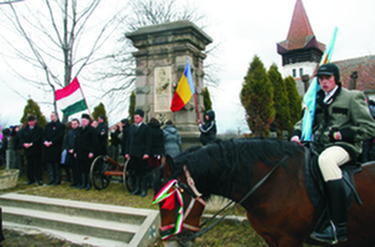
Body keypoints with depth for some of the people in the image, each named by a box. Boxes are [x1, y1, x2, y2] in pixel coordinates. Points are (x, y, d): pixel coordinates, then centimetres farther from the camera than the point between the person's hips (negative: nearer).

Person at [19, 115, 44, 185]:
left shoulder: (39, 129, 2)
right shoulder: (24, 130, 15)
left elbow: (38, 138, -10)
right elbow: (21, 138, 6)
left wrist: (31, 144, -20)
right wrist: (24, 144, -14)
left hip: (36, 150, -4)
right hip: (27, 151, 4)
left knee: (37, 165, -3)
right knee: (30, 166, 10)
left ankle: (39, 179, 3)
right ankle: (31, 179, 19)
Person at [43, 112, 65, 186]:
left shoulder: (61, 125, -1)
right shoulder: (48, 125, 18)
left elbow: (59, 136, -10)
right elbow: (44, 135, 13)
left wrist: (51, 142, -17)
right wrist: (45, 141, -7)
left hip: (56, 148, -6)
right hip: (47, 148, 6)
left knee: (56, 164, -2)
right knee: (49, 164, 7)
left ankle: (57, 180, 5)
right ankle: (52, 179, 15)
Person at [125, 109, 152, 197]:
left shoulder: (146, 128, -2)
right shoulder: (132, 128, 16)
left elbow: (148, 142, -7)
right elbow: (128, 140, 17)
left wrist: (147, 153, -15)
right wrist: (127, 152, 11)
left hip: (142, 154, -5)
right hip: (133, 154, 6)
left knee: (143, 172, 0)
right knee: (136, 172, 11)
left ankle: (144, 190, 7)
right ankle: (137, 189, 20)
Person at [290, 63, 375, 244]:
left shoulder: (352, 98, 2)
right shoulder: (318, 100, 19)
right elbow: (305, 121, 23)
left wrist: (342, 133, -14)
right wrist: (296, 133, 1)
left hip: (344, 146, -7)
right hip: (319, 146, 7)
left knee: (326, 159, -39)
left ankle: (339, 228, -37)